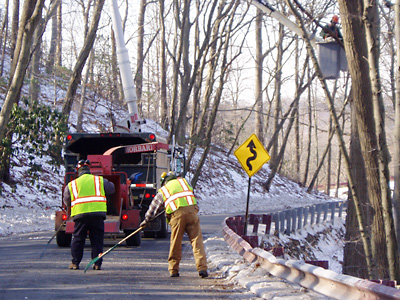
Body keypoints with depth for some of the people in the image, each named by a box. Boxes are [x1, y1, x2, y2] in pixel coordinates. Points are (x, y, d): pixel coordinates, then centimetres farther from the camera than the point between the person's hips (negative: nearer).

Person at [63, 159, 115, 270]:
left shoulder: (71, 185, 12)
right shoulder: (100, 180, 10)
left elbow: (66, 201, 18)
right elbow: (111, 189, 21)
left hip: (80, 214, 0)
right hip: (98, 213, 0)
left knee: (78, 239, 11)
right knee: (97, 240, 7)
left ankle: (75, 263, 10)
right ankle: (97, 264, 4)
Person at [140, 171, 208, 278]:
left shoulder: (162, 191, 22)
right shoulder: (182, 181, 24)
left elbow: (154, 207, 30)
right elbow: (191, 191, 39)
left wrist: (146, 220, 44)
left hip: (176, 214, 0)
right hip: (191, 210, 0)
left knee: (176, 243, 10)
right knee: (197, 240, -2)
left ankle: (173, 270, 16)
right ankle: (202, 268, -11)